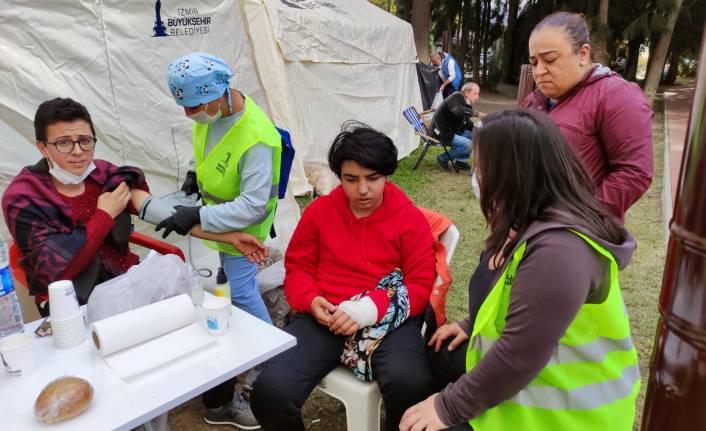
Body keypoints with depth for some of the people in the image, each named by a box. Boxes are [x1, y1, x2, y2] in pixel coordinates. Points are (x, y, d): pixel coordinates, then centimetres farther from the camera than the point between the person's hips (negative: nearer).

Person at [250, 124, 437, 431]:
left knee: (409, 385, -33)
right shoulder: (319, 211, 8)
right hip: (325, 318, 2)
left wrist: (369, 310, -20)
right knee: (269, 391, -20)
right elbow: (297, 268, 13)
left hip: (388, 318, -2)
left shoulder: (410, 219, 0)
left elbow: (422, 285, -4)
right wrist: (311, 301, -10)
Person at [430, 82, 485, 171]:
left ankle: (461, 161, 11)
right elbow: (458, 110, -38)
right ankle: (443, 158, -5)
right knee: (467, 144, -22)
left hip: (452, 131, 10)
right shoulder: (456, 97, -15)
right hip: (440, 133, -10)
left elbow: (466, 124, 14)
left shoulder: (467, 103, 11)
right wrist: (476, 113, -42)